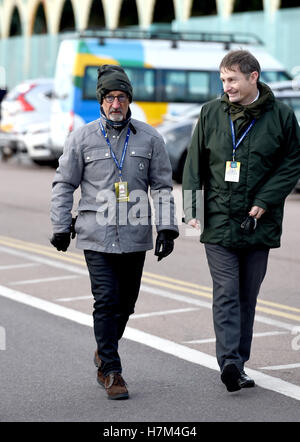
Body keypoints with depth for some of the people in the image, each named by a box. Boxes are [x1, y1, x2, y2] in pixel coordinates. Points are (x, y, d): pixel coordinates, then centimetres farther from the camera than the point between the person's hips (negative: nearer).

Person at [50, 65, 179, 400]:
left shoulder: (149, 137, 5)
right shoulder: (82, 138, 1)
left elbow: (162, 186, 8)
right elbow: (64, 184, 7)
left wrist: (167, 228, 1)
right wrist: (60, 227, 4)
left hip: (135, 235, 2)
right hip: (97, 236, -2)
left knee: (126, 303, 10)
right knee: (106, 302, -8)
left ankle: (104, 352, 34)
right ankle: (110, 371, 0)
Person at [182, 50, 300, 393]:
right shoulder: (211, 113, 4)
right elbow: (195, 163, 9)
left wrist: (264, 201, -8)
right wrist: (193, 208, 0)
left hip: (259, 223, 1)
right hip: (219, 221, 0)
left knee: (247, 296, 8)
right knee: (226, 293, -10)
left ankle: (237, 363, 16)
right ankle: (230, 362, -18)